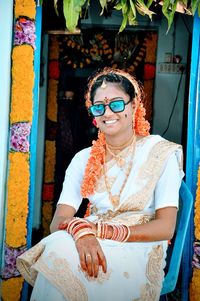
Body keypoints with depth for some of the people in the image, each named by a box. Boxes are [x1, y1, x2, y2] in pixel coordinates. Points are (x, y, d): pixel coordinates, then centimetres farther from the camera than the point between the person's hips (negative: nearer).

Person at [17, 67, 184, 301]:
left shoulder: (161, 153, 1)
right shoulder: (84, 159, 12)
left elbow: (165, 227, -6)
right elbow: (59, 220, 0)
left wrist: (101, 231, -19)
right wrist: (81, 231, -26)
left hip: (140, 250, -3)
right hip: (92, 245, 3)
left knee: (61, 253, -33)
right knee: (58, 246, -33)